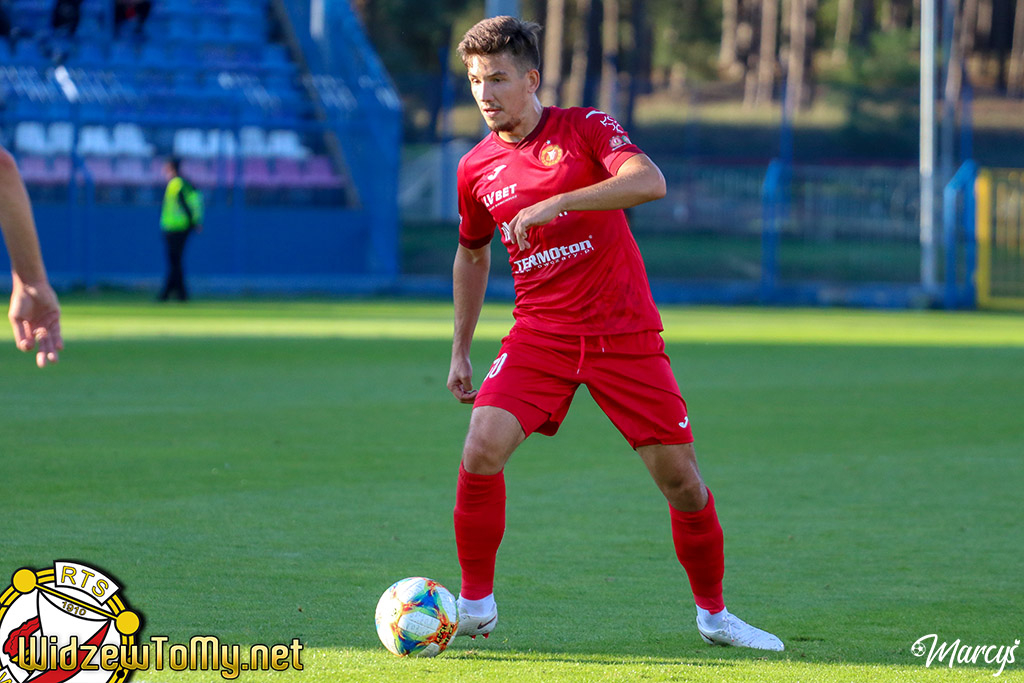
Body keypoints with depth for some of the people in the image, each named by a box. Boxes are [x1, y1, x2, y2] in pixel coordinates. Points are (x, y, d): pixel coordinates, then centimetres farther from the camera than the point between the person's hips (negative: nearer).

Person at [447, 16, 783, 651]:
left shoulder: (585, 127, -5)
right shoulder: (477, 169, 5)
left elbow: (649, 181, -24)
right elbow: (473, 253, 23)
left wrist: (556, 203, -32)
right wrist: (461, 351, 22)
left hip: (625, 331, -2)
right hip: (540, 333, 2)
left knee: (681, 477, -2)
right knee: (482, 449, -20)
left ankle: (714, 614, 18)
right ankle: (475, 603, -4)